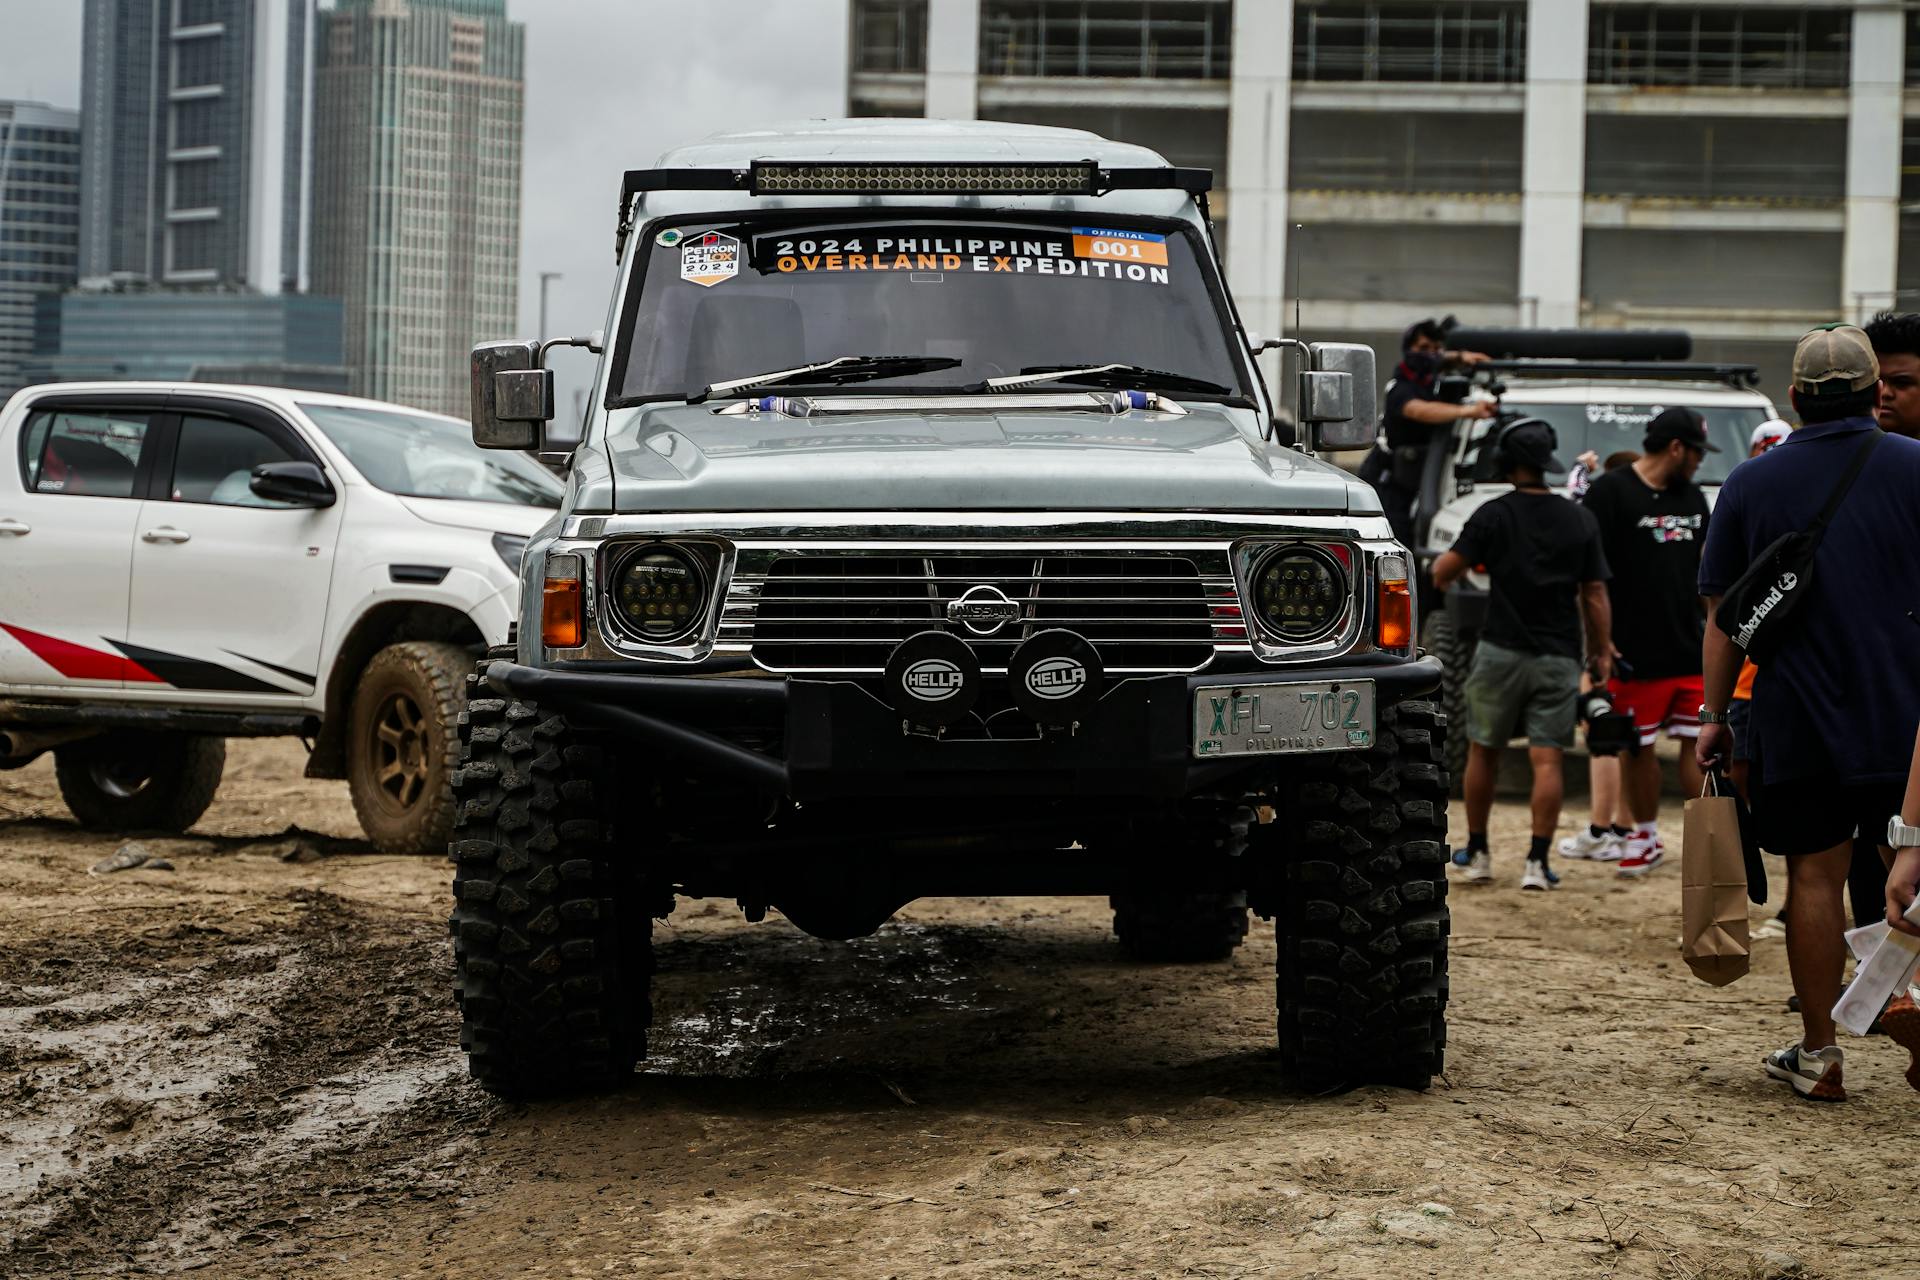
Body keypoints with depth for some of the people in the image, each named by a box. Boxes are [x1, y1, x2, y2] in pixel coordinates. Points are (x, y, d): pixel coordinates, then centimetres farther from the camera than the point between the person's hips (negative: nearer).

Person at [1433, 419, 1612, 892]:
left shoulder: (1494, 515, -6)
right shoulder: (1580, 520, 3)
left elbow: (1443, 573, -6)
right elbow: (1594, 594, 4)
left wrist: (1443, 563, 17)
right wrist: (1602, 650, 14)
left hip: (1501, 652, -1)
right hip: (1559, 657, 1)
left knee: (1483, 752, 13)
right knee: (1547, 760, -1)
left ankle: (1477, 852, 20)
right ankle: (1537, 861, -8)